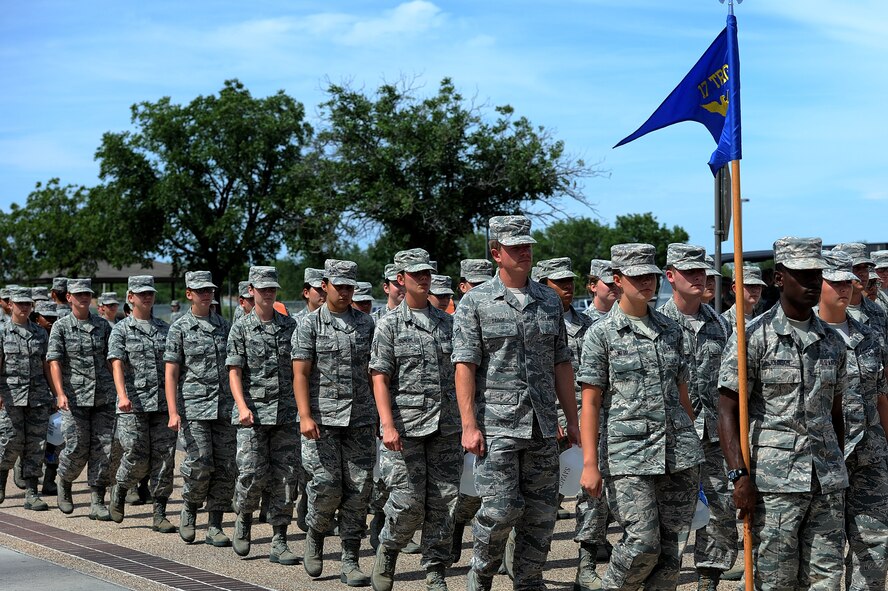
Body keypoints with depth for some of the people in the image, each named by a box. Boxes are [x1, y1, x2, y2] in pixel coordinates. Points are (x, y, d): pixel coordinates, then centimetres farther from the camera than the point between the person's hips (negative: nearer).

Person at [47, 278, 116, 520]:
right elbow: (54, 362, -8)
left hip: (104, 397, 3)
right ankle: (64, 483, 27)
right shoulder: (61, 327, 0)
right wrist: (60, 394, -20)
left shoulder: (103, 325, 10)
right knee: (77, 450, -3)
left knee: (104, 449, -2)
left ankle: (97, 502, 3)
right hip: (75, 399, -3)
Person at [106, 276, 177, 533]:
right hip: (134, 404, -3)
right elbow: (117, 364, -10)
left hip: (163, 403, 3)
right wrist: (122, 395, -25)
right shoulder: (121, 329, 2)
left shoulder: (165, 329, 14)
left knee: (164, 458, -1)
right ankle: (120, 490, 26)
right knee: (137, 458, -5)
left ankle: (159, 515, 4)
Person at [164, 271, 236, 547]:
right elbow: (171, 373, -3)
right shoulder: (180, 328, 1)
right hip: (194, 407, -4)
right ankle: (189, 510, 17)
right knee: (199, 465, -10)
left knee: (226, 468, 0)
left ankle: (214, 527, 8)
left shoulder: (223, 326, 12)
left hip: (224, 407, 4)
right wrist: (173, 412, -12)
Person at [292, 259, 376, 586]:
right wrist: (305, 416, -15)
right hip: (323, 420, -3)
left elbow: (373, 371, 13)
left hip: (361, 420, 3)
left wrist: (381, 413, 8)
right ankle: (314, 534, 22)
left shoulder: (366, 323, 10)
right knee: (327, 487, -9)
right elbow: (301, 374, -4)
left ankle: (350, 562, 7)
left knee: (358, 491, 0)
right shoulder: (309, 324, 2)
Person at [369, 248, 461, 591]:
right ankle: (387, 552, 21)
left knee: (444, 502, 2)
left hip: (446, 426, 4)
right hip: (405, 427, -4)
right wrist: (388, 425, -15)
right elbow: (380, 378, -4)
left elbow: (460, 372, 16)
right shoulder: (389, 325, 1)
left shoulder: (447, 323, 13)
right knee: (408, 504, -6)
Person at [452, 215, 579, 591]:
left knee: (541, 511, 6)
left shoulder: (550, 301, 12)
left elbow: (561, 364, 14)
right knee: (500, 508, -8)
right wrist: (469, 425, -13)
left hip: (543, 426, 4)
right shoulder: (475, 302, -1)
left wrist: (572, 420, 11)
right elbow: (465, 366, -6)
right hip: (497, 424, -4)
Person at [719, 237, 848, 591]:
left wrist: (836, 470, 17)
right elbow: (727, 411, -9)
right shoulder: (753, 338, -6)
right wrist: (739, 475, -17)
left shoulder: (833, 343, 12)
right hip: (774, 482, -5)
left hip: (828, 483, 5)